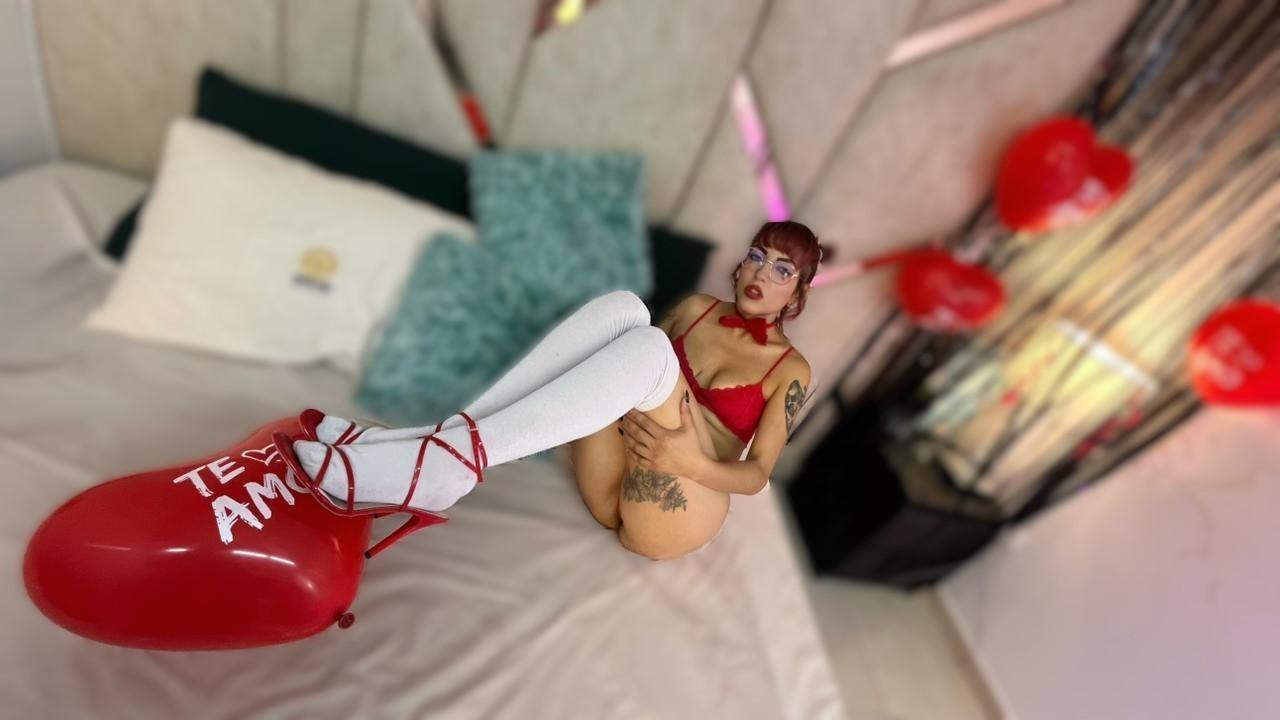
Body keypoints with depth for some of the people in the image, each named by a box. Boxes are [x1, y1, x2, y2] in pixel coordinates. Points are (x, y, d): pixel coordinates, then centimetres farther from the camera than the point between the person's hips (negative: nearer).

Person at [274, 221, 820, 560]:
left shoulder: (790, 371, 8)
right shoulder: (696, 309, 18)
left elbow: (758, 474, -1)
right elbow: (629, 363, 20)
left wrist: (694, 464, -22)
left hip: (672, 517, -3)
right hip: (612, 491, 3)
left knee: (648, 348, -31)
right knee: (621, 308, -22)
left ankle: (448, 464, -38)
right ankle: (452, 439, -31)